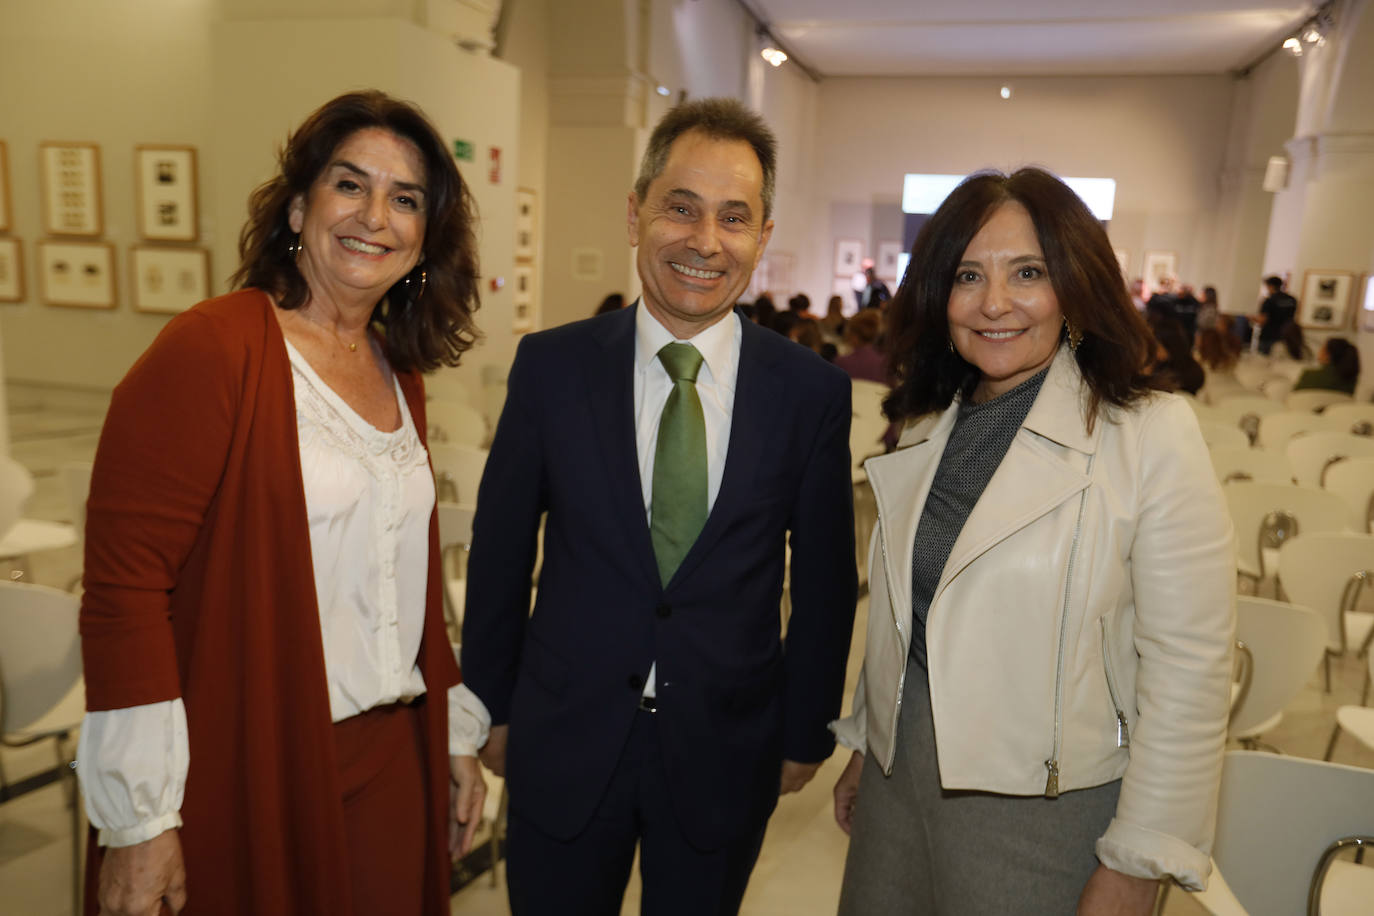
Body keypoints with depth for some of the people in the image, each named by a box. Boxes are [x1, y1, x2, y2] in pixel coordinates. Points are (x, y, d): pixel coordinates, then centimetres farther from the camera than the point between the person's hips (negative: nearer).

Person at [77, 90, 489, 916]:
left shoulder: (401, 378, 8)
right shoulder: (210, 351, -13)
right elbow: (124, 581, -16)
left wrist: (456, 734, 15)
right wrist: (140, 818, -16)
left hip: (391, 765, 6)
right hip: (251, 778, -6)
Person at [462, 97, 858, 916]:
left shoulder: (814, 391, -7)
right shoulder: (551, 365, -7)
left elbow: (825, 580, 0)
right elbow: (501, 548, 0)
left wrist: (807, 731, 5)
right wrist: (493, 706, 5)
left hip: (725, 756, 0)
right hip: (564, 746, 0)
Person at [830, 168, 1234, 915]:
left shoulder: (1151, 435, -15)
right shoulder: (927, 430, 4)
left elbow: (1189, 671, -16)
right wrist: (864, 747, 13)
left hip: (1049, 806, -5)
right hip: (901, 779, 5)